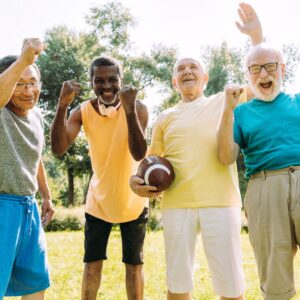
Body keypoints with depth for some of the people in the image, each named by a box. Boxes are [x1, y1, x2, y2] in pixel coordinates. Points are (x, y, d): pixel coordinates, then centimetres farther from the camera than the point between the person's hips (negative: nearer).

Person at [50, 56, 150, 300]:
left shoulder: (137, 108, -17)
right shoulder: (83, 111, -11)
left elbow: (139, 154, -31)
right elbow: (59, 149, -25)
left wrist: (129, 110, -43)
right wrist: (62, 105, -36)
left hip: (132, 200, -1)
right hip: (98, 199, 2)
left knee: (134, 263, 9)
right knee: (92, 262, 8)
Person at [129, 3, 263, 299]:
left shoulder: (225, 101, 14)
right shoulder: (165, 118, 17)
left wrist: (256, 35, 6)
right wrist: (137, 179, -1)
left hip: (220, 202, -1)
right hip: (176, 204, 2)